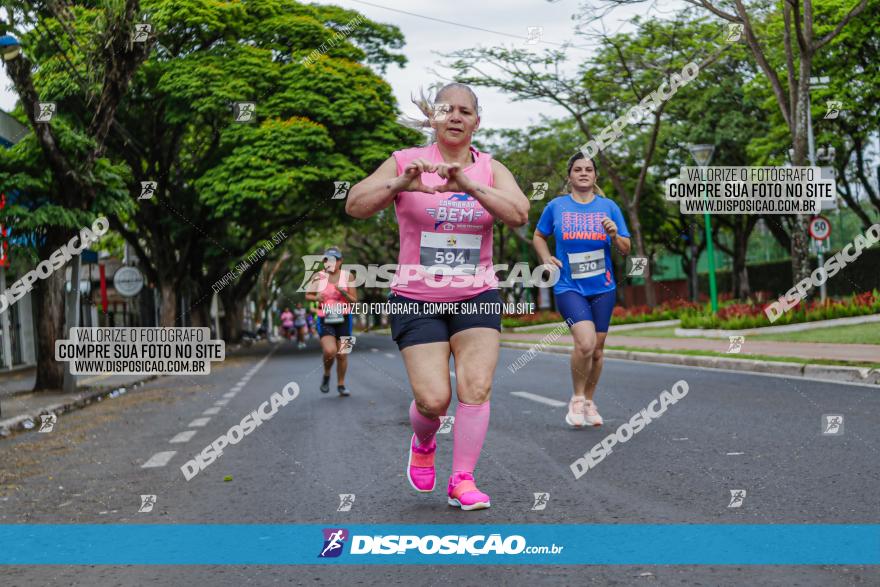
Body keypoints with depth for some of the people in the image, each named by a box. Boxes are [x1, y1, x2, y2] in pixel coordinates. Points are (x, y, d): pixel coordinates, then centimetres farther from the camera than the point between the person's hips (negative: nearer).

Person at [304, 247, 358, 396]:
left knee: (342, 355, 4)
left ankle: (341, 384, 24)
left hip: (343, 319, 1)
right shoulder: (318, 277, -1)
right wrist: (315, 298, -10)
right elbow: (307, 295, 12)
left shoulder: (347, 276, -1)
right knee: (330, 351, -20)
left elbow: (354, 301, 0)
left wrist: (344, 293, -19)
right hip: (325, 320, -1)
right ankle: (326, 375, 10)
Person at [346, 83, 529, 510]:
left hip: (477, 297, 2)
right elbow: (354, 206, -14)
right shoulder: (406, 162, -4)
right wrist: (401, 184, -31)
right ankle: (423, 442, 27)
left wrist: (468, 185, -30)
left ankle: (462, 481, 3)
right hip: (416, 299, -2)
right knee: (433, 399, -8)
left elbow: (519, 215, -16)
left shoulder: (491, 169, 2)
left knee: (476, 388, -11)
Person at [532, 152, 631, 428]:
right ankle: (576, 399, 0)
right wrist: (546, 259, 0)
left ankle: (589, 402, 30)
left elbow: (625, 249, 7)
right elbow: (539, 236, 17)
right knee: (585, 342, -22)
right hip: (568, 287, -3)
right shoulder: (556, 206, 2)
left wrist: (615, 235, -14)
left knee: (597, 349, 10)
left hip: (602, 288, 3)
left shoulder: (608, 207, 4)